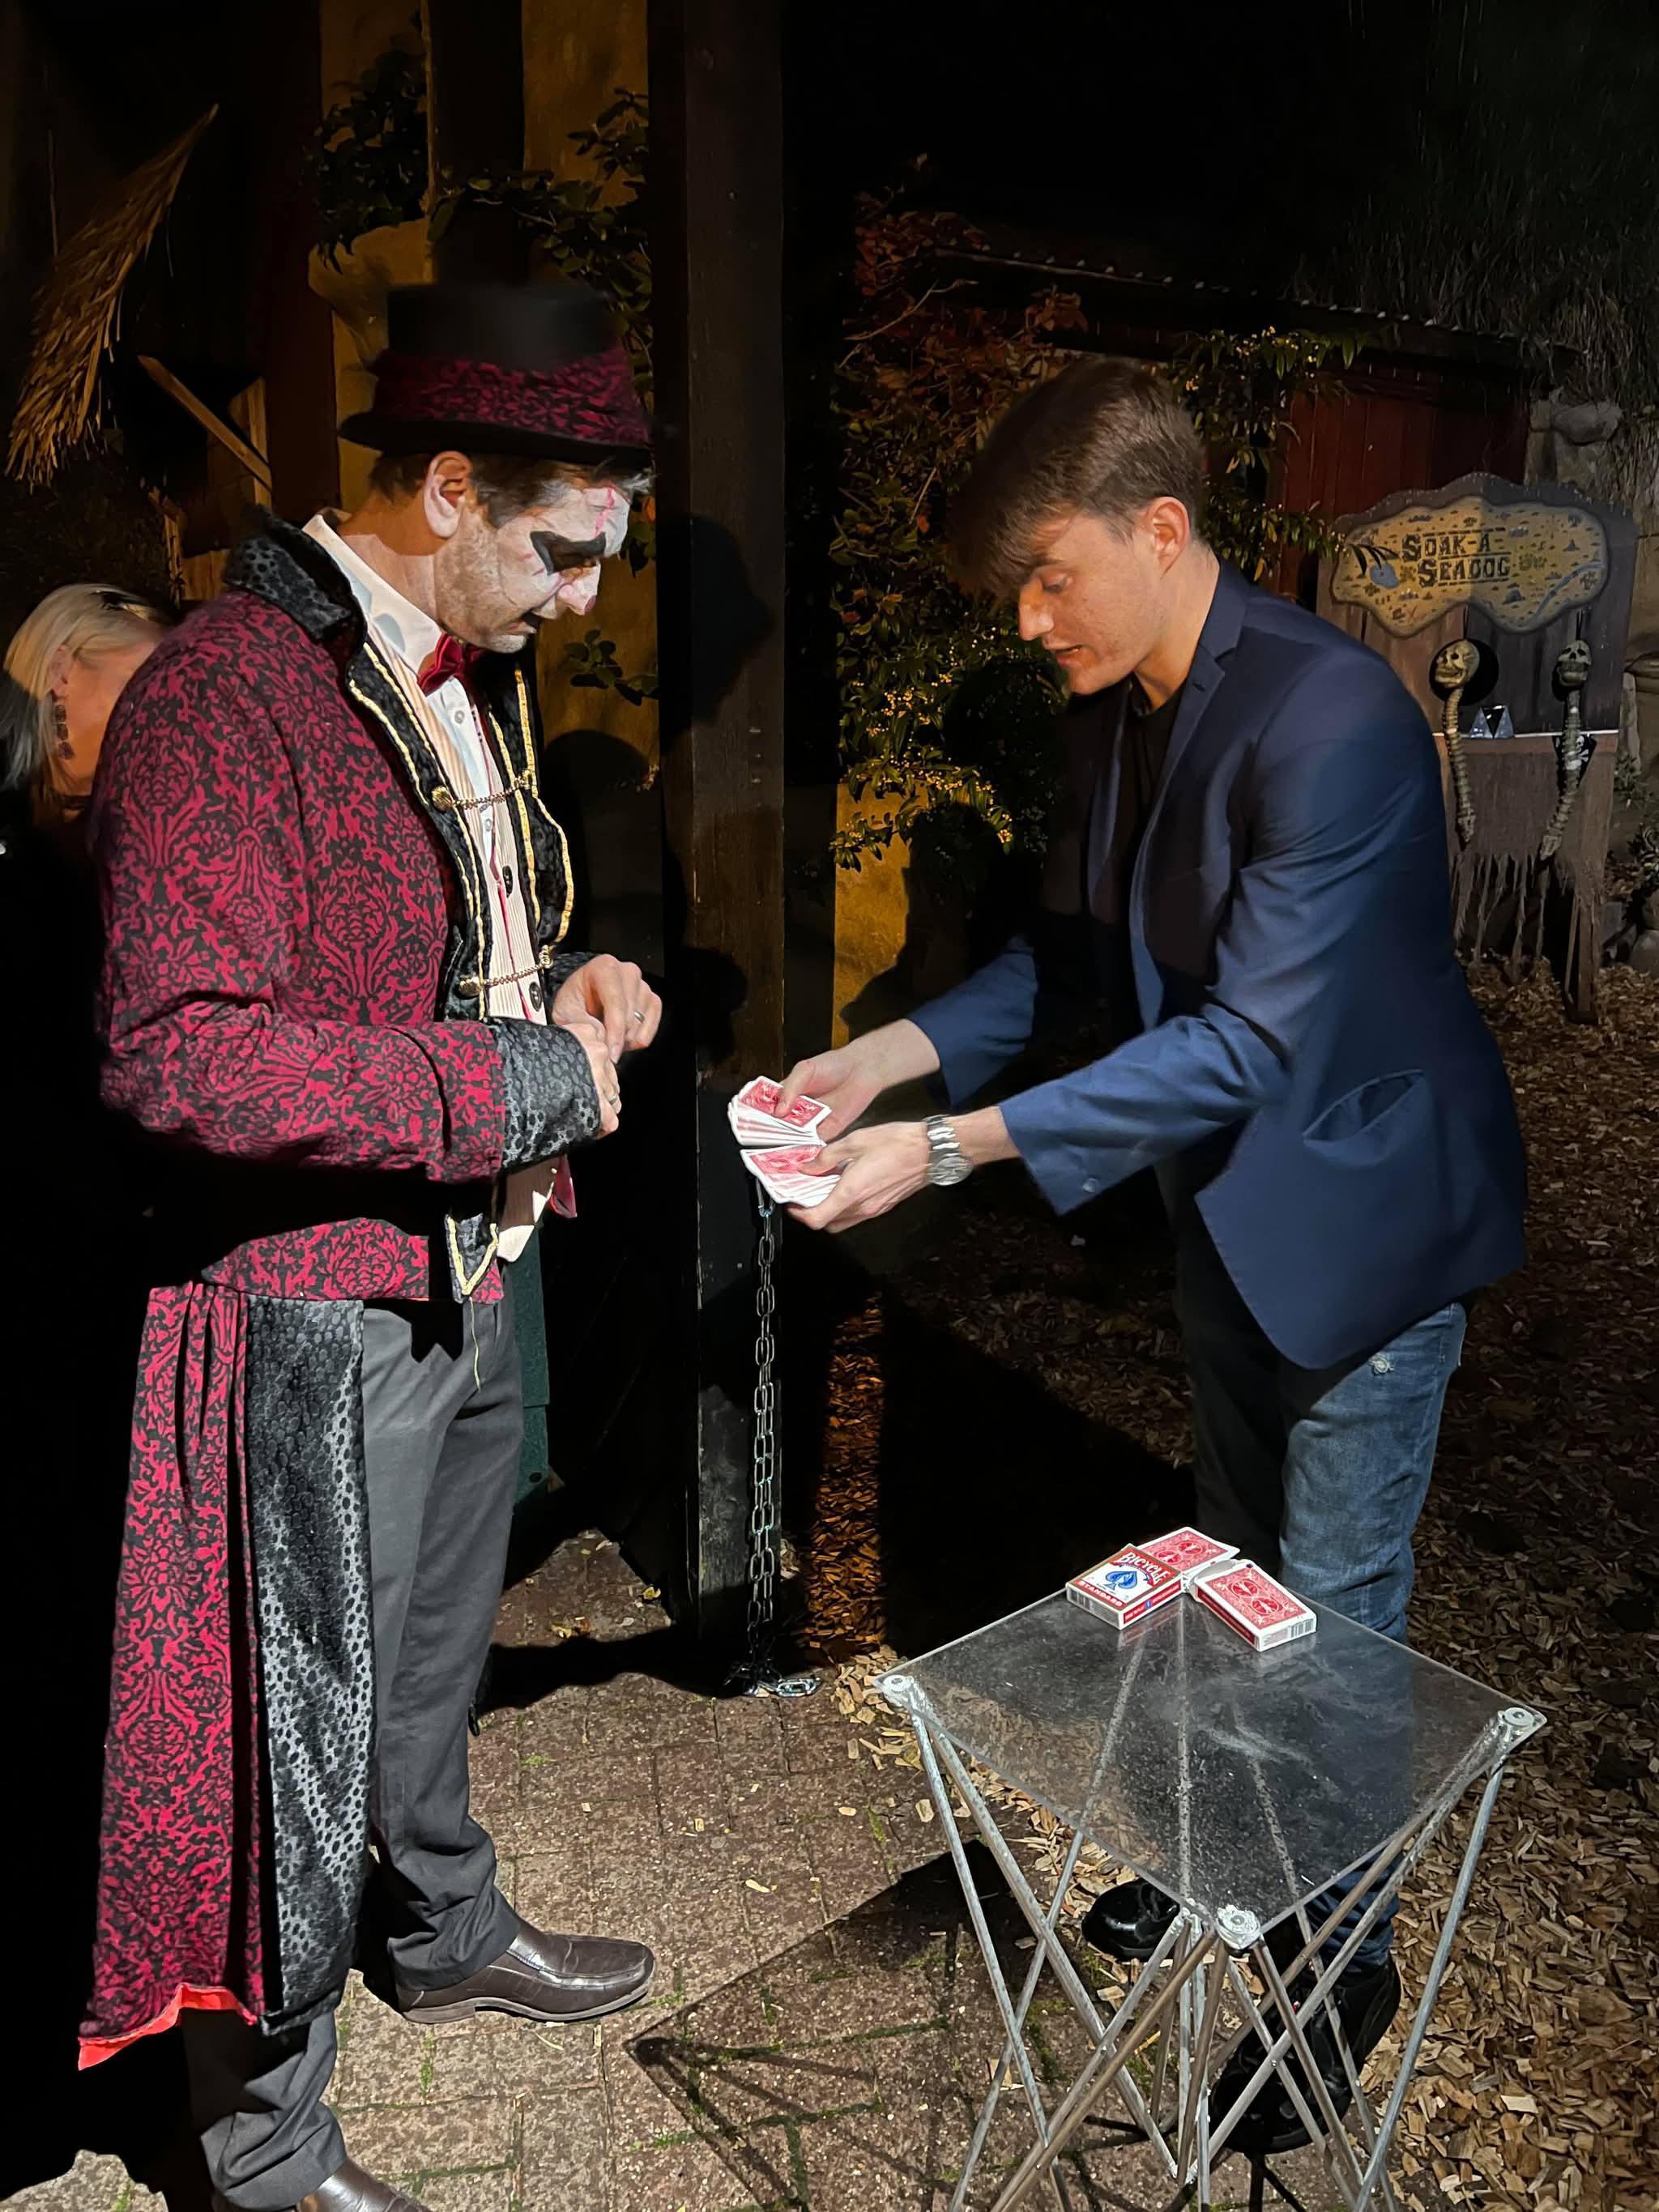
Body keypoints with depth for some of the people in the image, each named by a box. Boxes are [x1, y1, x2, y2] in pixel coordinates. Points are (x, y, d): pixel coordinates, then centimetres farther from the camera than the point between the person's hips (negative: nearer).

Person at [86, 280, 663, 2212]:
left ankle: (442, 1932, 52)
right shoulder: (225, 695, -21)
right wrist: (512, 1084, -25)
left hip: (468, 1277, 9)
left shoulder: (470, 679, 10)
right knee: (300, 1732, 7)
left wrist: (567, 989, 2)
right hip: (312, 1320, -9)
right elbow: (178, 1054, -29)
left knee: (431, 1662, 27)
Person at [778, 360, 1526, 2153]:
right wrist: (895, 1051, -10)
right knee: (1233, 1565, 22)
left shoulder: (1329, 718, -29)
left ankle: (1346, 1958, 28)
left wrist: (950, 1148, -35)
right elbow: (1071, 949, 6)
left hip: (1361, 1209, -8)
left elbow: (1251, 1042, -32)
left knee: (1333, 1611, 5)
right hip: (1228, 1200, 8)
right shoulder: (1112, 713, -2)